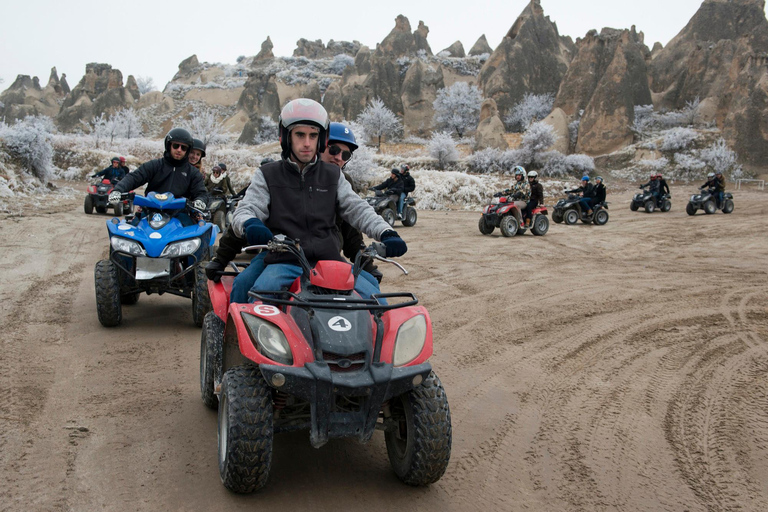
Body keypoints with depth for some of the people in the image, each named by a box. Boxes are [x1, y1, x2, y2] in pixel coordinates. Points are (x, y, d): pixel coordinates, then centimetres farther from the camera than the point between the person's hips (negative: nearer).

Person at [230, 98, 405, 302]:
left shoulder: (333, 176, 17)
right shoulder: (267, 175, 11)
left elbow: (357, 209, 7)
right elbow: (245, 210, 2)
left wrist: (386, 233, -13)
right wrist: (250, 225, -25)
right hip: (284, 263, -2)